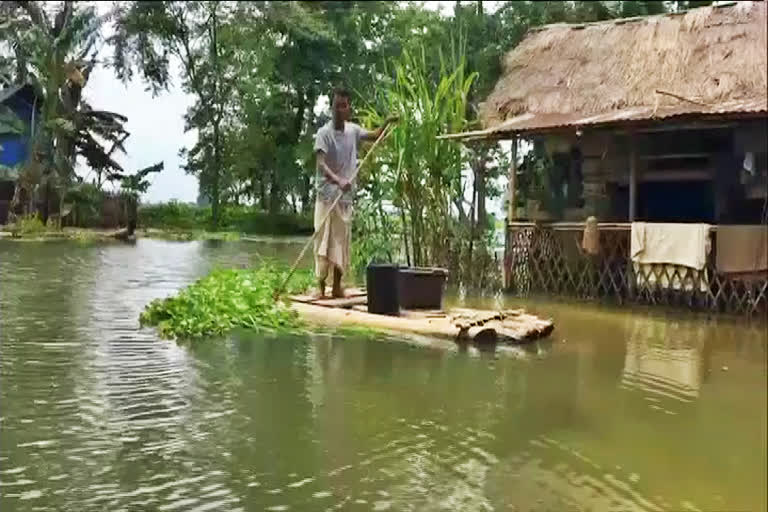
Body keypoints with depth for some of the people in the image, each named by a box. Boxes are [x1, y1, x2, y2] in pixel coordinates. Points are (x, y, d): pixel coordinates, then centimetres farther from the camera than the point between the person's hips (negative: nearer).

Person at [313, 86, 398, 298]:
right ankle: (321, 285, 1)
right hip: (327, 195, -5)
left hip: (346, 196, 5)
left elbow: (374, 136, 16)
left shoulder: (353, 129, 6)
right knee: (324, 240, -5)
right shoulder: (324, 133, -11)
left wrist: (387, 122, -3)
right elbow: (321, 165, -21)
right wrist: (338, 180, -38)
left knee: (342, 240, 7)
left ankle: (337, 286, 14)